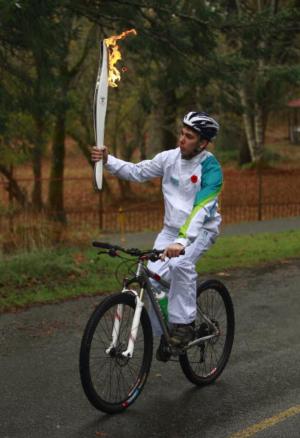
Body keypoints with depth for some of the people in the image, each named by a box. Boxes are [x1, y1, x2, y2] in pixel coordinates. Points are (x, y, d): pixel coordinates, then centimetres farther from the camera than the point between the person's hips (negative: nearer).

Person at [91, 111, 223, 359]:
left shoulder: (211, 169, -21)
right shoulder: (170, 158, -4)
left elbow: (201, 209, -33)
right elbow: (137, 172, 4)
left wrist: (182, 242, -46)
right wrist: (107, 161, -11)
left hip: (201, 230, -5)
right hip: (171, 229, 5)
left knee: (181, 264, -32)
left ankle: (184, 323, -14)